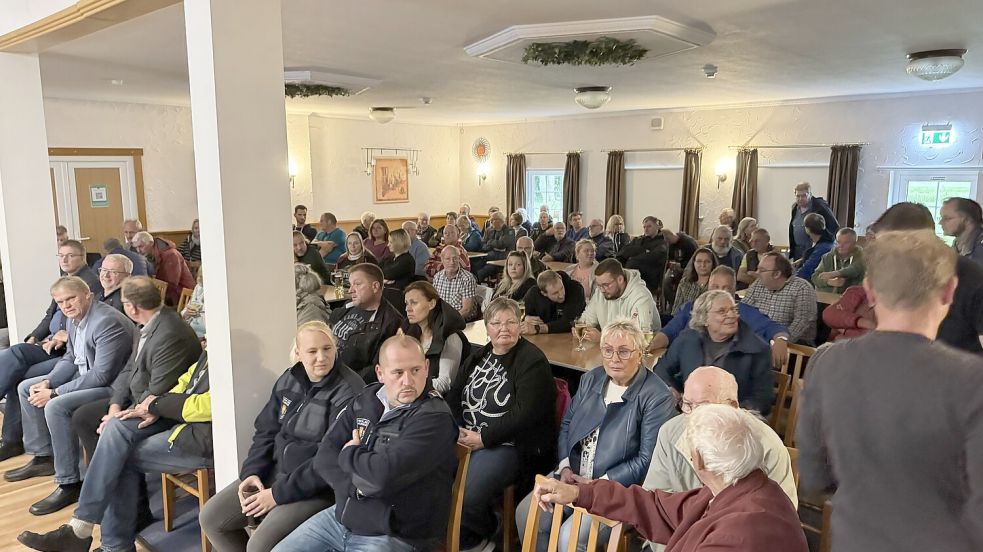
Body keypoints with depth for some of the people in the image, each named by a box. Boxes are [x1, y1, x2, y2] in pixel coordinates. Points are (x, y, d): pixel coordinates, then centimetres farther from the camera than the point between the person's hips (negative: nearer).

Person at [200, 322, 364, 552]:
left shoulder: (349, 393, -20)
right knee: (210, 517, 6)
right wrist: (252, 472, -6)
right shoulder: (288, 380, 4)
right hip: (275, 472, 8)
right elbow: (266, 431, 11)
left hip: (318, 487, -7)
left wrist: (279, 494, -19)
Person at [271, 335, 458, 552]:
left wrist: (349, 454, -9)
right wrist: (356, 484, -18)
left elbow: (384, 474, -28)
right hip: (341, 517, 7)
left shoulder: (435, 418, -18)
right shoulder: (365, 400, 4)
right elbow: (323, 458, 0)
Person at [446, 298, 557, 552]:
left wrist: (483, 439, -17)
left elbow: (524, 414, -17)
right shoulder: (480, 356, 16)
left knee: (465, 497, -25)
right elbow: (454, 396, 13)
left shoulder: (532, 361, -8)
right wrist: (457, 431, -5)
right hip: (464, 438, 7)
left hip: (508, 445, -7)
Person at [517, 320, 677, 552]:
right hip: (572, 476, 6)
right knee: (526, 514, -11)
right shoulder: (591, 379, 8)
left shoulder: (657, 398, -14)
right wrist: (565, 467, -3)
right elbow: (566, 425, 13)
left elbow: (647, 460, -16)